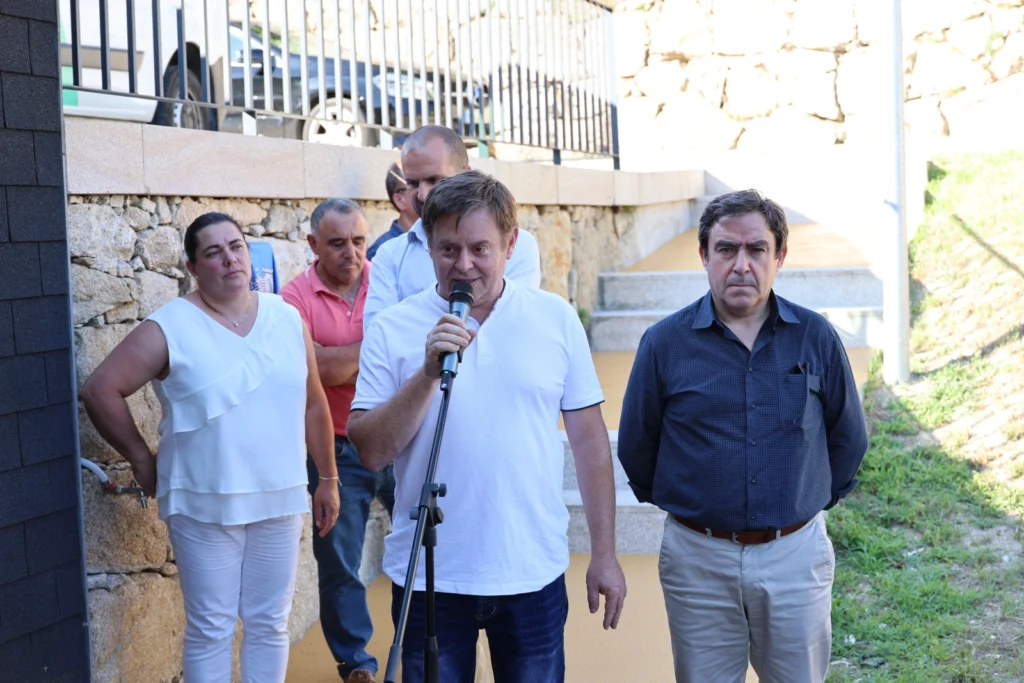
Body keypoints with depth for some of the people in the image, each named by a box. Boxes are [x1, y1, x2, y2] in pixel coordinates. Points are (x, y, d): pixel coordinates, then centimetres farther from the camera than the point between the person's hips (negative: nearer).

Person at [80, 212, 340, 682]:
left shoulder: (287, 318, 3)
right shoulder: (170, 327, -9)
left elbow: (313, 404, 10)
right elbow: (100, 390, -8)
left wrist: (328, 480, 12)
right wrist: (142, 460, -5)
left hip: (280, 501, 4)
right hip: (205, 505, -3)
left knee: (270, 624, 13)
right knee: (210, 629, 7)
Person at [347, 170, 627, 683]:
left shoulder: (556, 318, -1)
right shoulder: (393, 330, -3)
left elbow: (589, 439, 3)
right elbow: (370, 452, -8)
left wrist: (604, 555, 3)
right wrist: (428, 374, -21)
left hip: (534, 574, 1)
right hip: (428, 578, 0)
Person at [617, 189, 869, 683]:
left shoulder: (815, 338, -1)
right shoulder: (665, 342, -4)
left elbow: (848, 437, 11)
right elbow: (635, 446, 6)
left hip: (796, 554, 1)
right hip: (698, 558, 0)